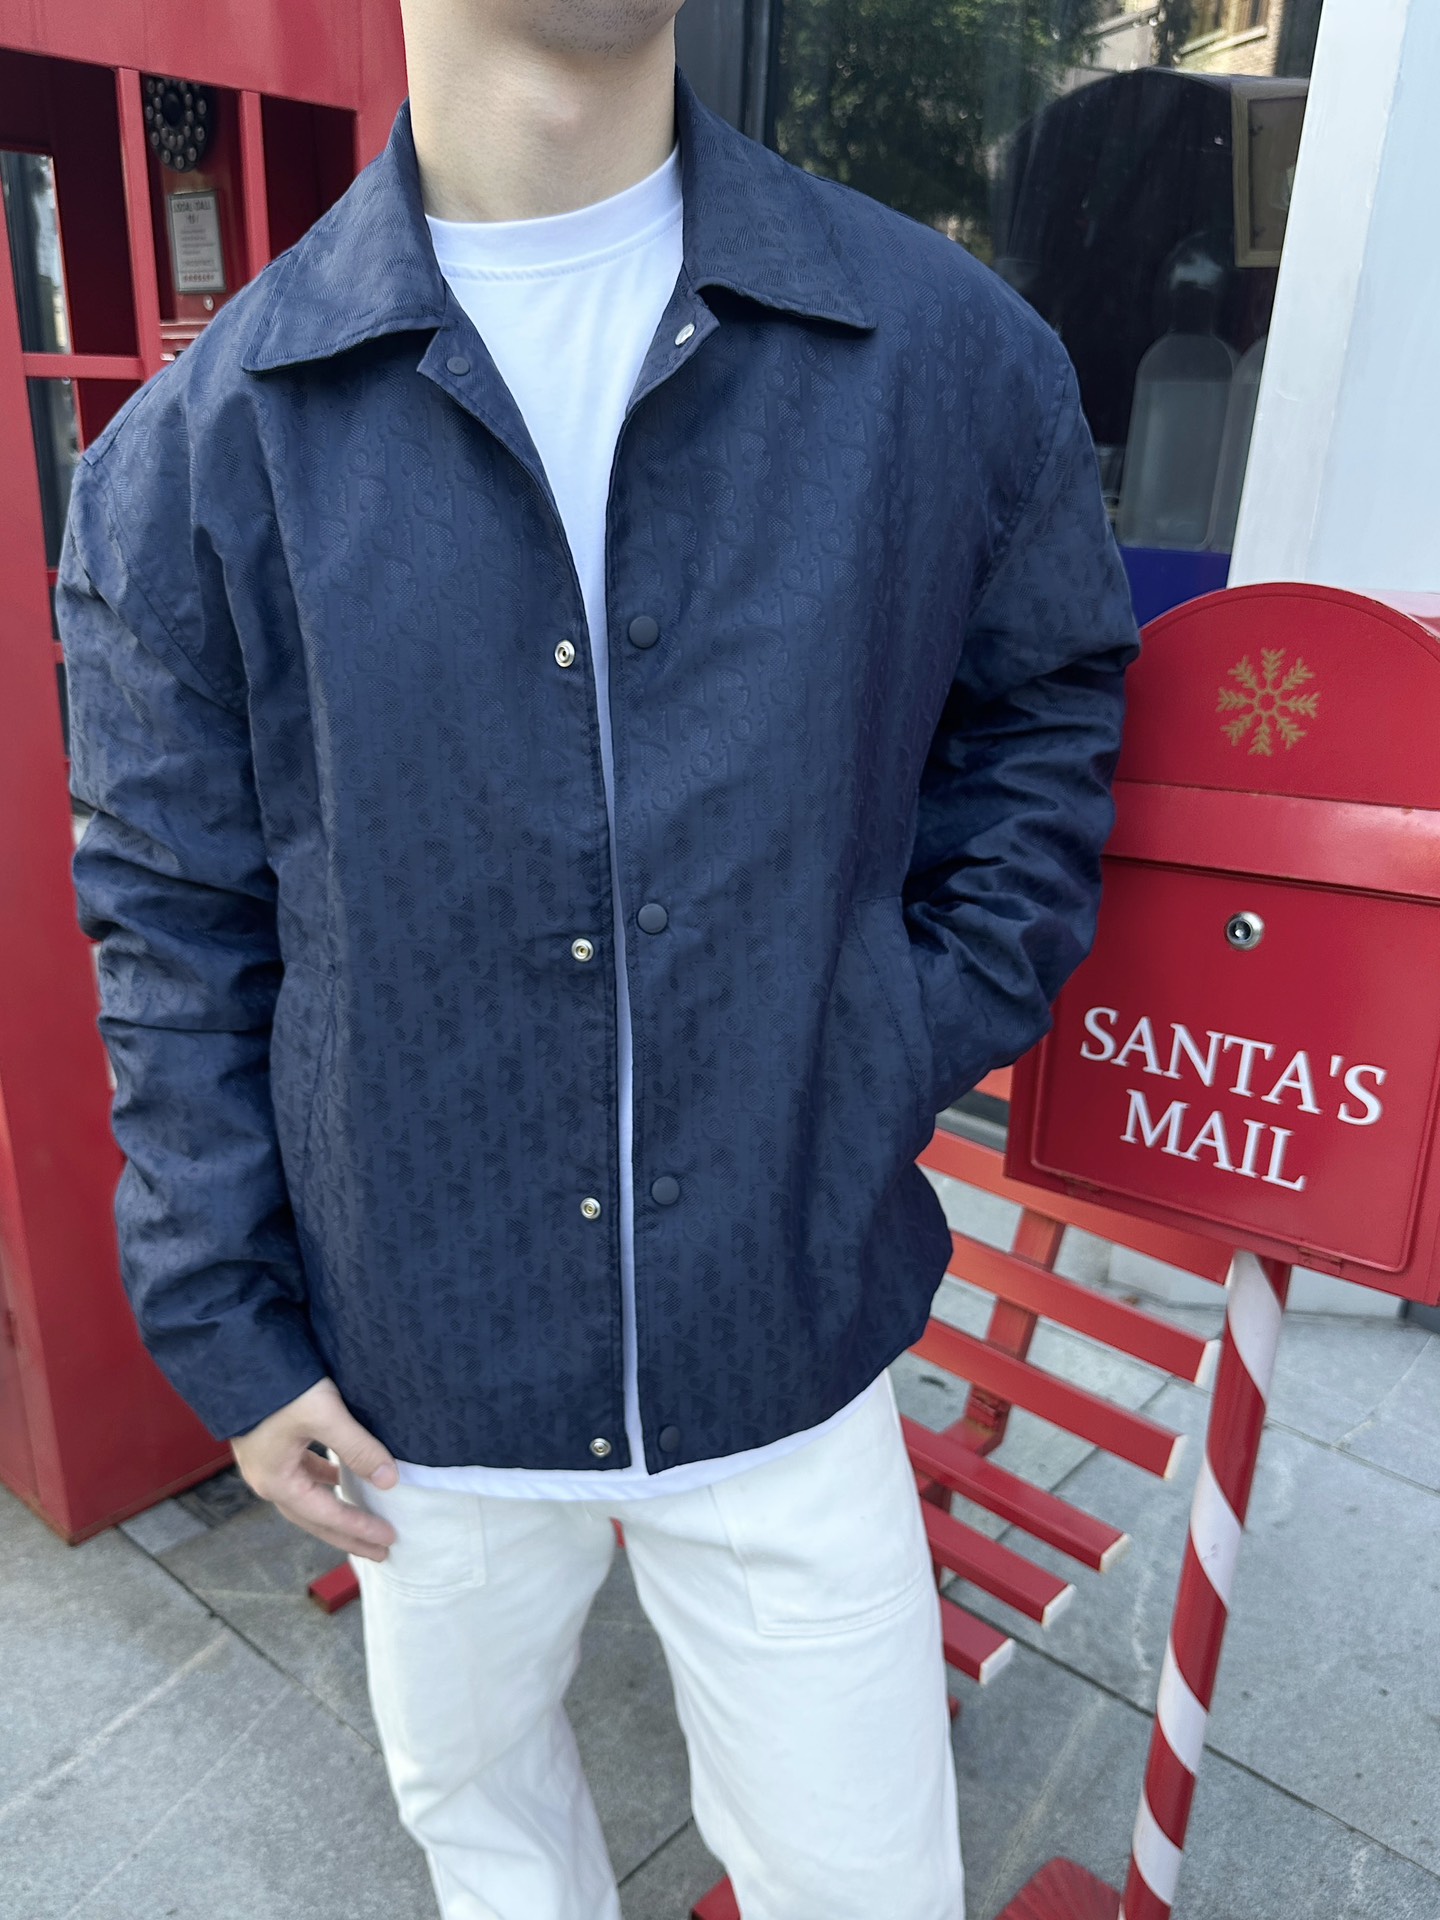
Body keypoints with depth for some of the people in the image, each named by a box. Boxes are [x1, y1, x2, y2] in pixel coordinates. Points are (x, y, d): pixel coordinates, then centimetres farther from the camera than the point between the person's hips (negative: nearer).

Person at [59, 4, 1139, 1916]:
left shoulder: (950, 349, -6)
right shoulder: (197, 450, -7)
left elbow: (1055, 703, 7)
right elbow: (173, 929, -2)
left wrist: (920, 1046, -5)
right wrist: (227, 1328, -1)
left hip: (790, 1343, 0)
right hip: (419, 1366, 1)